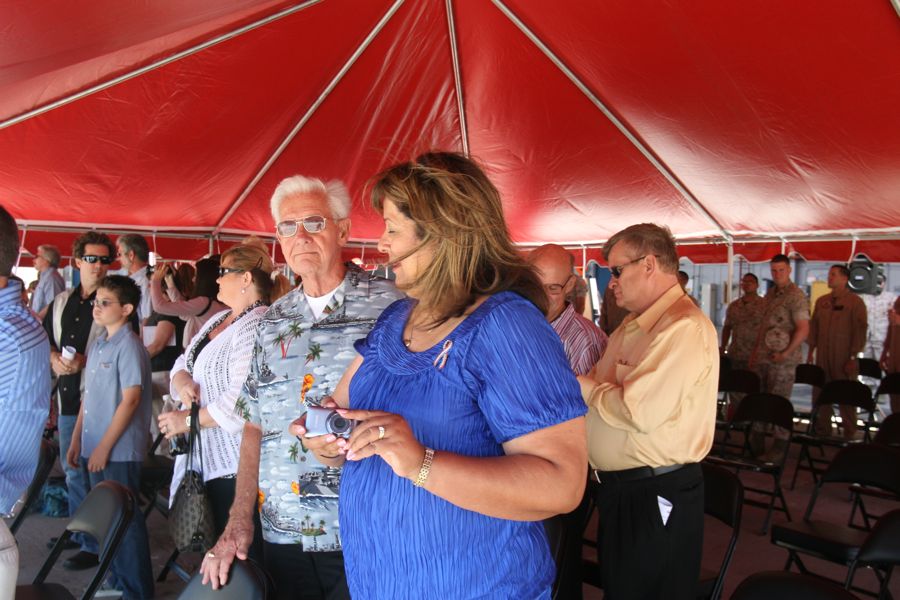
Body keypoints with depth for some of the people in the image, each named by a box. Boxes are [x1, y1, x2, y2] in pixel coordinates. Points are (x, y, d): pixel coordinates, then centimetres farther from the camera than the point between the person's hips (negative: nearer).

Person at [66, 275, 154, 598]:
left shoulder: (128, 345, -14)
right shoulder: (96, 345, 10)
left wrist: (105, 447, -16)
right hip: (93, 449, 8)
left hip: (119, 451, -8)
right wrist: (76, 440, 14)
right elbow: (88, 397, 15)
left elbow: (130, 399, -18)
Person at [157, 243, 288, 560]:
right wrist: (183, 382, -4)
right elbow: (183, 362, 19)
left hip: (237, 461, -9)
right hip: (207, 455, 9)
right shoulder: (217, 320, 14)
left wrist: (188, 420, -17)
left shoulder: (257, 326, -18)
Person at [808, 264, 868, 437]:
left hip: (844, 359, -5)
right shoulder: (821, 301, 12)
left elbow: (860, 331, -7)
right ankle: (822, 429, 19)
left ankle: (849, 434, 11)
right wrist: (811, 351, 10)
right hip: (823, 357, 5)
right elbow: (813, 327, 15)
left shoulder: (855, 302, -4)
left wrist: (853, 357, -11)